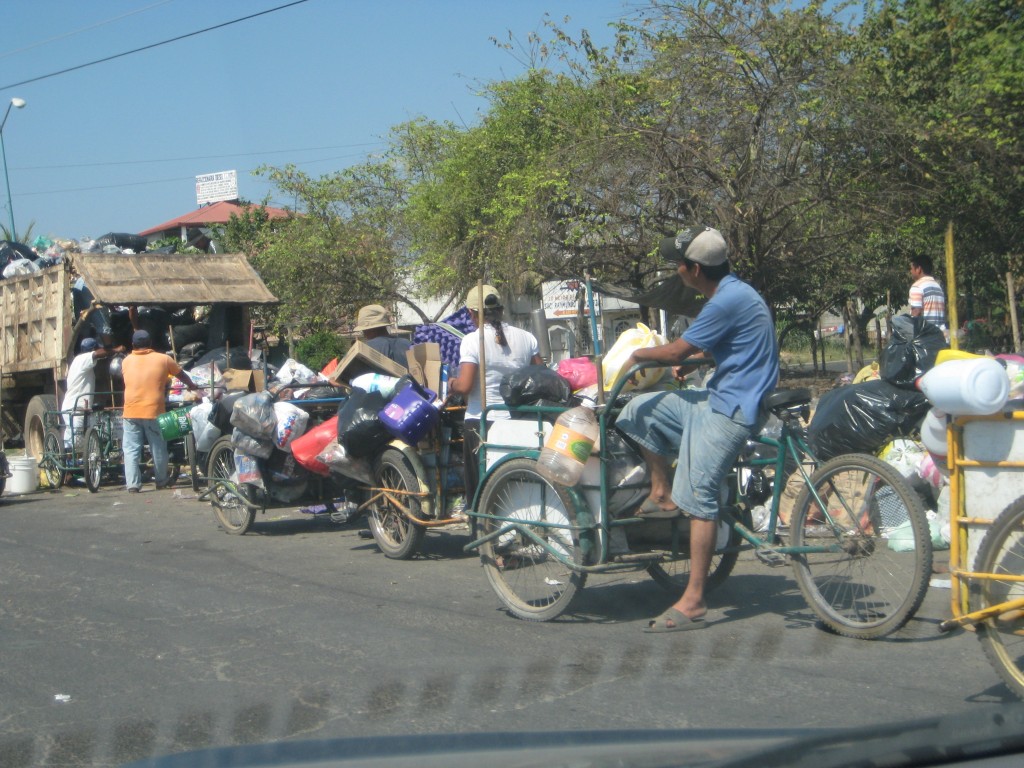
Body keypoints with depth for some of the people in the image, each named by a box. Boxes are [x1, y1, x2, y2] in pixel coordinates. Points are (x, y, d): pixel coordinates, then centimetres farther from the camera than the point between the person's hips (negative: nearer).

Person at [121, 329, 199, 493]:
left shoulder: (126, 361, 8)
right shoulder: (163, 359, 3)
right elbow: (181, 375, 16)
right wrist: (193, 387, 35)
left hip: (131, 412, 1)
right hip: (153, 411, -1)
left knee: (131, 449, 3)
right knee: (158, 449, 12)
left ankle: (132, 484, -5)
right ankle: (161, 481, 23)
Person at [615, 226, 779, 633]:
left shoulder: (730, 300, -21)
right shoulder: (730, 293, 11)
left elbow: (676, 350, -17)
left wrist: (639, 354, 1)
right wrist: (691, 361, 15)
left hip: (732, 409, -10)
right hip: (718, 398, 10)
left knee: (697, 496, -12)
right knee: (639, 411, 10)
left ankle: (693, 603, -9)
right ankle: (662, 495, 19)